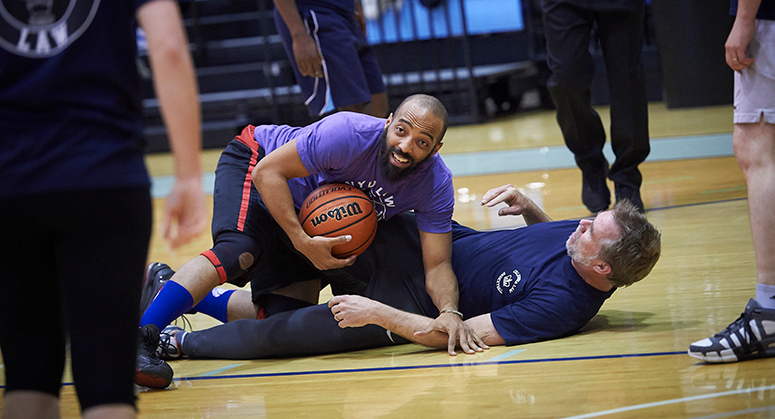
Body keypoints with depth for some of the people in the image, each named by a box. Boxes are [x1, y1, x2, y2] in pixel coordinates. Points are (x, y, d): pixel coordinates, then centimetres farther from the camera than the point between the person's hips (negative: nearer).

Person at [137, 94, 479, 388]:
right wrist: (303, 243, -40)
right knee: (240, 250, -35)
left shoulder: (436, 183, -23)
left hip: (316, 218, 6)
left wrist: (450, 312, -42)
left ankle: (165, 288, 18)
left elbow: (437, 265, -20)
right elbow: (268, 171, -31)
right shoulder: (350, 134, -37)